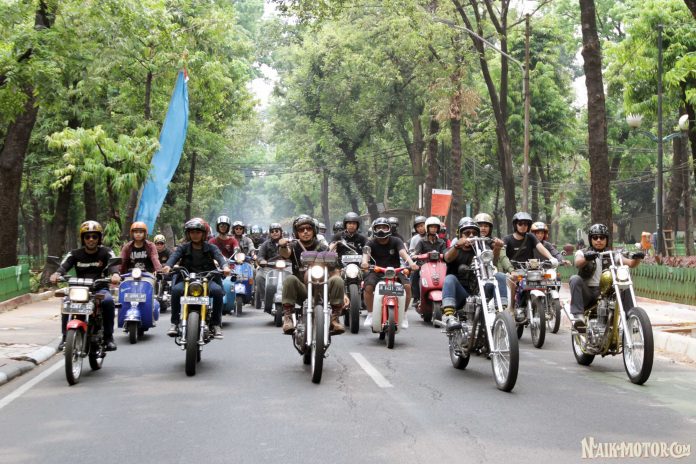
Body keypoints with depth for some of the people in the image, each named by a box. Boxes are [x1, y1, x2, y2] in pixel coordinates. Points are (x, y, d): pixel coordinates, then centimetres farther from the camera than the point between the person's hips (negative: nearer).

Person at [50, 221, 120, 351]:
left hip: (100, 288, -2)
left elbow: (113, 263, -14)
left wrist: (115, 274, -39)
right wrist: (57, 273, -33)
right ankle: (65, 337, -17)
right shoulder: (75, 254, 10)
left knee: (108, 301, -33)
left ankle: (108, 336, -22)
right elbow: (65, 265, -7)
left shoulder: (105, 252, 6)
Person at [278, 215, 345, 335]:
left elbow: (334, 272, 0)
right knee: (289, 279, -30)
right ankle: (287, 318, -28)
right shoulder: (294, 247, 4)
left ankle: (335, 319, -21)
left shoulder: (323, 248, 5)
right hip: (301, 291, -1)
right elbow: (285, 254, -21)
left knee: (337, 280, -25)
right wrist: (283, 247, -46)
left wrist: (342, 293, -13)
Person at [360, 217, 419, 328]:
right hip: (377, 271, 0)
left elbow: (403, 252, -17)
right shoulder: (372, 243, 3)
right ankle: (370, 314, -7)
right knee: (368, 287, -29)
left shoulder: (396, 241, 2)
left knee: (407, 286, -26)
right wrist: (365, 262, -45)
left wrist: (411, 262, -40)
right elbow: (366, 253, -18)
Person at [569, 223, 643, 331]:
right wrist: (587, 258, -39)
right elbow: (578, 263, -16)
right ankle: (578, 316, -40)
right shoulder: (582, 252, 9)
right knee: (575, 279, -31)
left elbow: (630, 263, 0)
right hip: (587, 292, -2)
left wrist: (637, 258, -24)